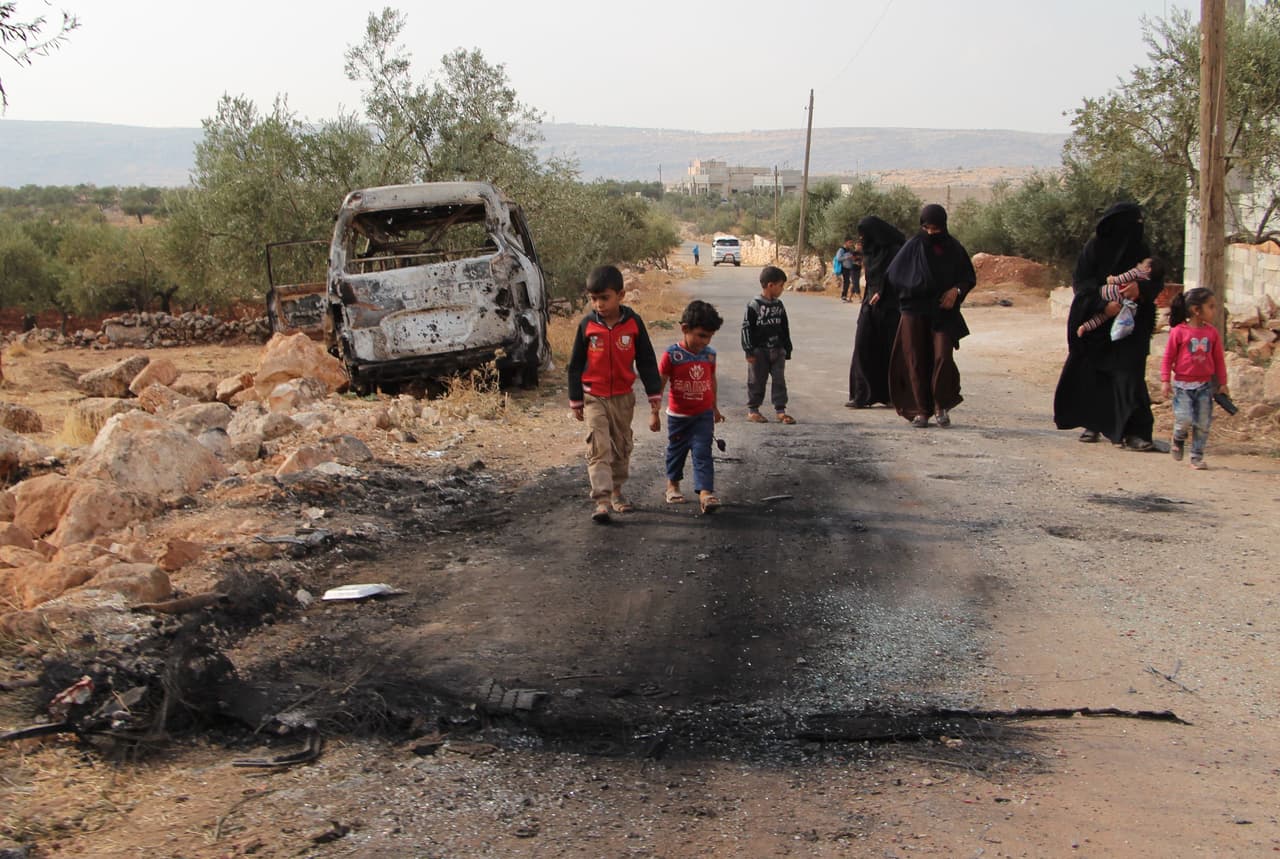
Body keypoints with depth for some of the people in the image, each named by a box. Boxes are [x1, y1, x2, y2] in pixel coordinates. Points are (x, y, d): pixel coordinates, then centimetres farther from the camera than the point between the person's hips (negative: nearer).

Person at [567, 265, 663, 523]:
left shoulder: (633, 323, -7)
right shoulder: (587, 325, -7)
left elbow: (647, 361, -1)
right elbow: (575, 365, 1)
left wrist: (654, 397, -2)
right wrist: (576, 402, 2)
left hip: (623, 397, 2)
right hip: (594, 397, -2)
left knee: (622, 446, 14)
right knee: (599, 448, -11)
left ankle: (616, 491, 31)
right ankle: (602, 500, -14)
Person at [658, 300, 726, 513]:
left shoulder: (709, 354, -2)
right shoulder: (671, 355, -16)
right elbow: (659, 384, -11)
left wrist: (715, 408, 22)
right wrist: (655, 414, -10)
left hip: (703, 415, 2)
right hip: (678, 415, -2)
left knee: (702, 452, -8)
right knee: (676, 450, 16)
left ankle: (705, 492, -14)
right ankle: (672, 484, 37)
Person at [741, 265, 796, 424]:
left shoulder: (779, 306, 8)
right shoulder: (754, 306, -10)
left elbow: (785, 329, 15)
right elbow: (747, 329, -10)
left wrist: (787, 350, 14)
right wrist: (749, 351, -13)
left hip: (777, 351, 5)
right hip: (759, 351, -5)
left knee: (779, 380, 3)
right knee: (756, 381, 3)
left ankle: (780, 410, 8)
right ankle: (752, 410, 13)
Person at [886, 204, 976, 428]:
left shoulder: (954, 249, 4)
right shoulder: (913, 246, 1)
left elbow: (969, 277, 11)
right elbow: (893, 275, 3)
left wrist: (956, 290, -9)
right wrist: (917, 286, -11)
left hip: (943, 312, 0)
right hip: (914, 311, 0)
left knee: (943, 357, -14)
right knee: (916, 361, -1)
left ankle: (941, 406, 3)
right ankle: (920, 410, 7)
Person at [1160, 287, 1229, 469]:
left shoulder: (1212, 332, 4)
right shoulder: (1178, 331, -8)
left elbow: (1218, 359, 10)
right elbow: (1168, 357, -2)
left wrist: (1222, 383, 10)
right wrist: (1165, 381, -6)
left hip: (1205, 385, 4)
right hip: (1183, 384, -4)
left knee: (1203, 423, 3)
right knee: (1184, 420, -11)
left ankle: (1197, 456, 14)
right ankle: (1178, 441, 21)